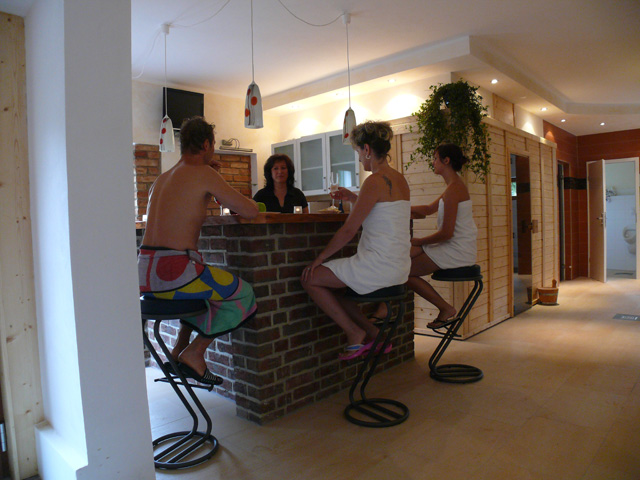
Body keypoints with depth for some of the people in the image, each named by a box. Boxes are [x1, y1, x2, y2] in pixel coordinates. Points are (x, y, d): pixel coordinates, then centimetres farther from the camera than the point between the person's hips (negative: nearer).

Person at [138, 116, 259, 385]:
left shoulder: (162, 179, 19)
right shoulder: (204, 173, -6)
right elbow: (250, 212, -7)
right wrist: (243, 205, 17)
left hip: (145, 272, 9)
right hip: (174, 271, -9)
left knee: (203, 285, 35)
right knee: (243, 294, 8)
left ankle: (178, 350, 27)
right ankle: (194, 353, 7)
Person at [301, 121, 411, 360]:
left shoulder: (375, 181, -17)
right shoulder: (399, 179, 11)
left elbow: (349, 230, -16)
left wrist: (319, 259, -6)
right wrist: (353, 198, 24)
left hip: (378, 266, -10)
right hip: (398, 266, 10)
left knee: (311, 279, 0)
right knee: (329, 281, 22)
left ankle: (355, 333, 7)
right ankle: (373, 333, 19)